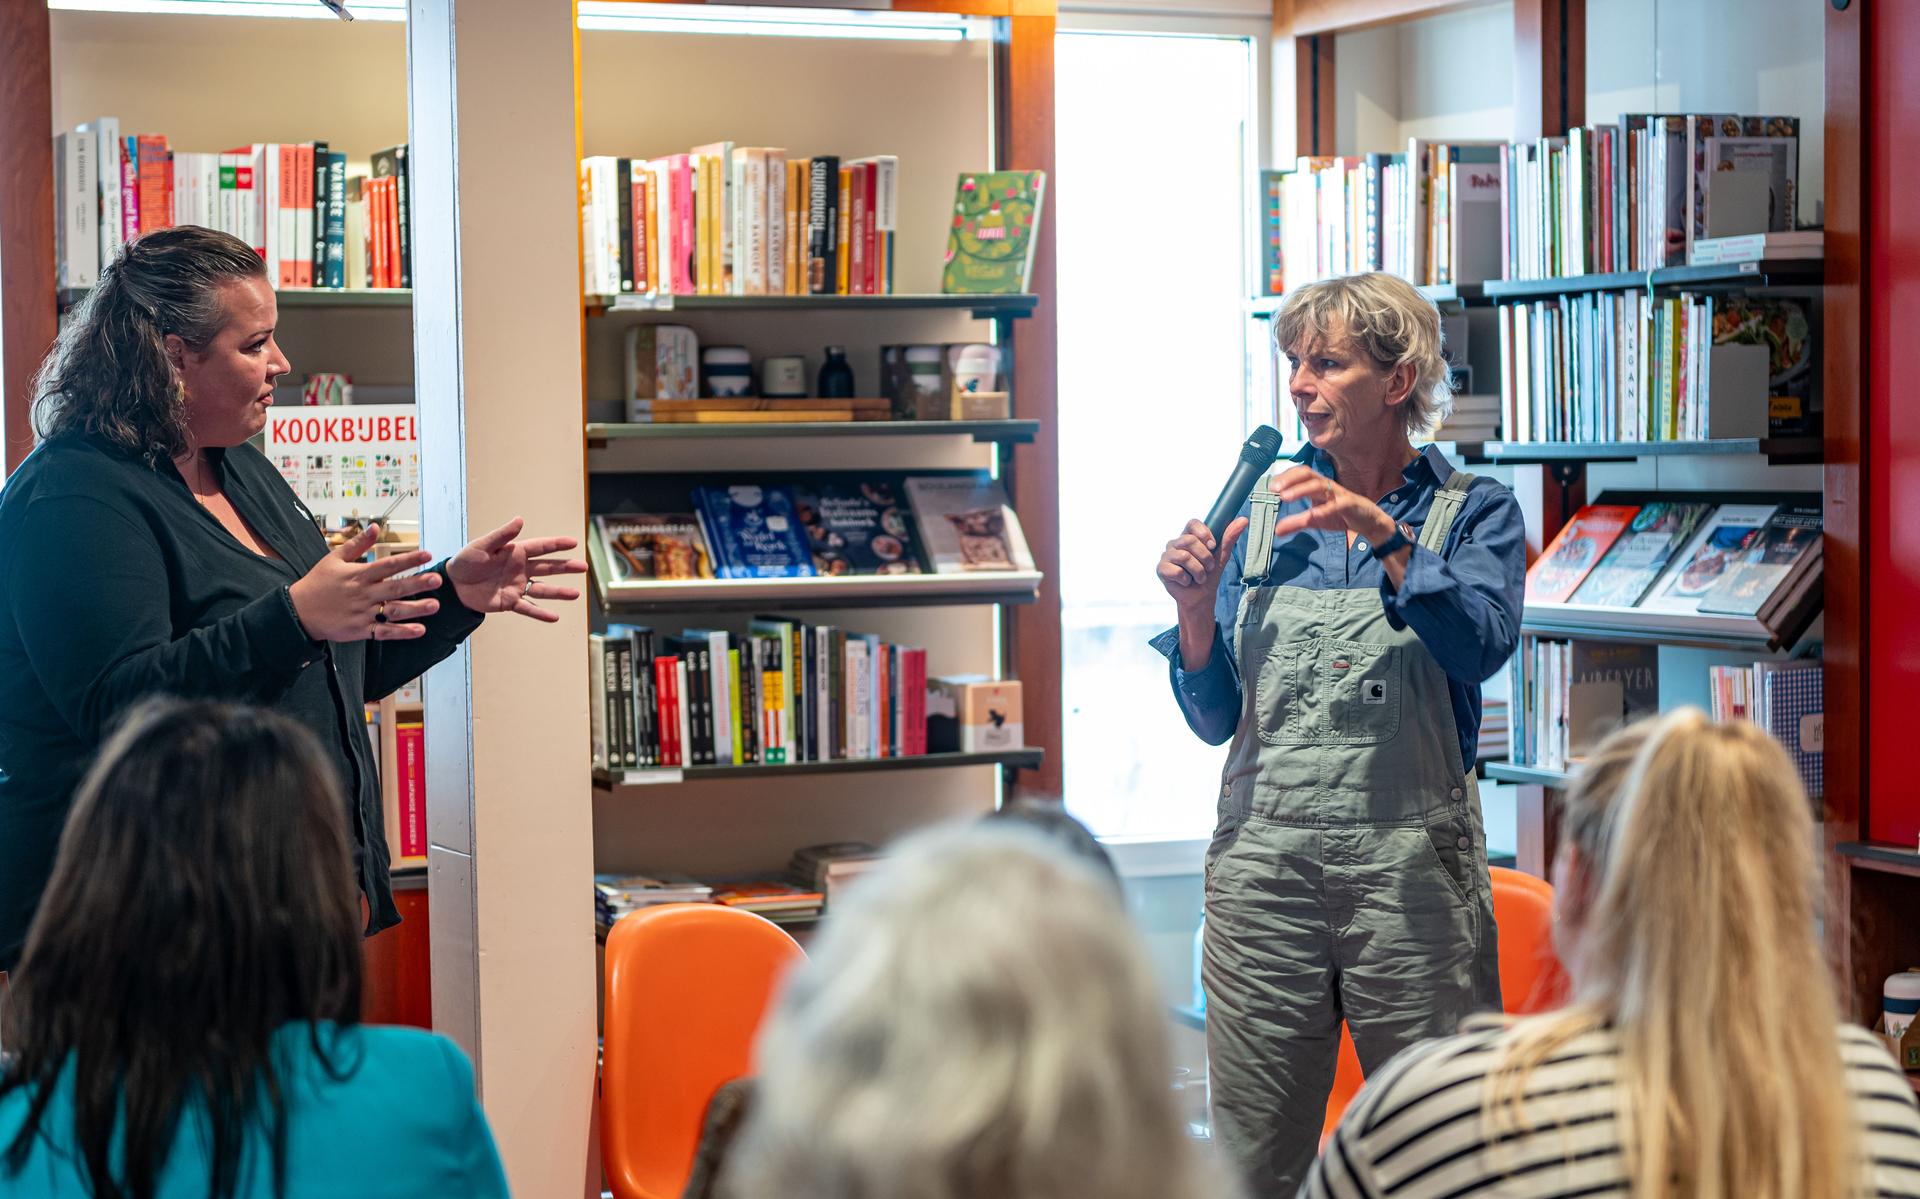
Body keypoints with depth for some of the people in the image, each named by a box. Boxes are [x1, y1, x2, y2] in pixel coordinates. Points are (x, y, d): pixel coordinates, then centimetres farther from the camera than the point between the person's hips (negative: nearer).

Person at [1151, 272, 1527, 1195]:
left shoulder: (1472, 512, 3)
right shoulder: (1266, 513, 11)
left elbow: (1481, 645, -17)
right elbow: (1215, 718, 10)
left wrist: (1381, 533, -23)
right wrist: (1196, 611, -7)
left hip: (1410, 867, -3)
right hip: (1265, 864, 3)